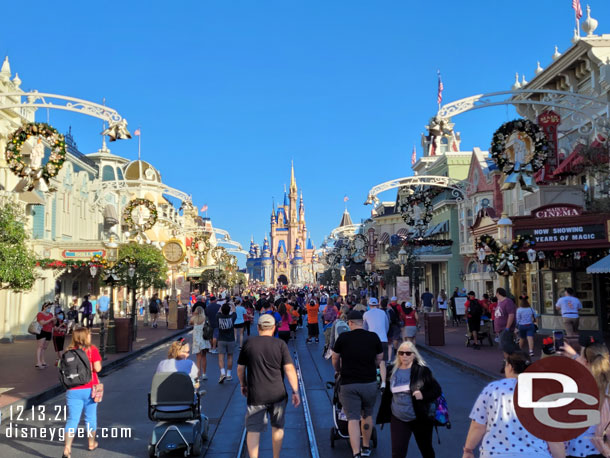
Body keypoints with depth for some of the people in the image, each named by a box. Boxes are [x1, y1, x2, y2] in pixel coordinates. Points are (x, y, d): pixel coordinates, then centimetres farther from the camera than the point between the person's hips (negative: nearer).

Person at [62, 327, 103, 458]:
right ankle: (92, 443, 30)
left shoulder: (69, 351, 0)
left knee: (72, 419, 4)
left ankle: (67, 447, -7)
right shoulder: (92, 349, -8)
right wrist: (99, 361, 6)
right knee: (91, 417, 15)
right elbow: (97, 368, -14)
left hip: (73, 391, 1)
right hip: (89, 389, -1)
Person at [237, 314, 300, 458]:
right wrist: (295, 392, -4)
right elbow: (289, 369, -8)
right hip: (278, 394, 1)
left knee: (253, 431, 6)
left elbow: (240, 368, 6)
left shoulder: (248, 343, -1)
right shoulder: (280, 344, -4)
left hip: (256, 396, -1)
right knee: (277, 427, 19)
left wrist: (243, 385, 22)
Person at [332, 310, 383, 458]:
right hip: (370, 383, 3)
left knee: (353, 418, 1)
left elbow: (335, 359, 5)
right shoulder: (374, 337, -2)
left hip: (348, 383, -2)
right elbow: (379, 360, 7)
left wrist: (338, 371, 25)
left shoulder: (343, 338, -6)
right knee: (367, 415, 21)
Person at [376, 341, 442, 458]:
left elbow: (437, 390, -7)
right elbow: (387, 394, 12)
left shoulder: (422, 371, -10)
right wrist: (383, 415, 12)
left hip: (420, 418, -2)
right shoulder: (393, 371, 1)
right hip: (398, 419, 2)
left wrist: (423, 395, -24)